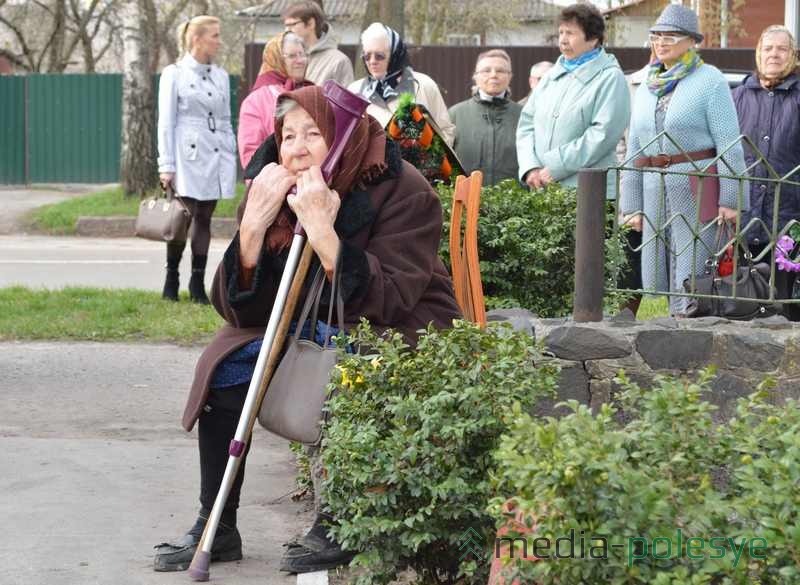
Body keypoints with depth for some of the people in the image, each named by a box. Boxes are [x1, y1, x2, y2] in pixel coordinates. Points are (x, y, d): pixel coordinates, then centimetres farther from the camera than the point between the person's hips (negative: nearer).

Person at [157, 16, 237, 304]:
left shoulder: (220, 76, 13)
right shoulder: (174, 74, -1)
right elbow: (166, 123, -3)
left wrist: (232, 158, 12)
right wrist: (166, 165, -8)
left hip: (217, 158, 5)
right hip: (188, 156, -4)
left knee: (204, 219, 5)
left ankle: (198, 285, 9)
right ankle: (171, 281, 5)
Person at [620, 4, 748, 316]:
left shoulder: (709, 80, -2)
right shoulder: (647, 88, 17)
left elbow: (729, 143, -7)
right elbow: (634, 149, 19)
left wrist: (731, 199, -14)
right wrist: (631, 205, 14)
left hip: (699, 188, -6)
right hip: (655, 191, 6)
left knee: (692, 272, -10)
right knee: (658, 275, 4)